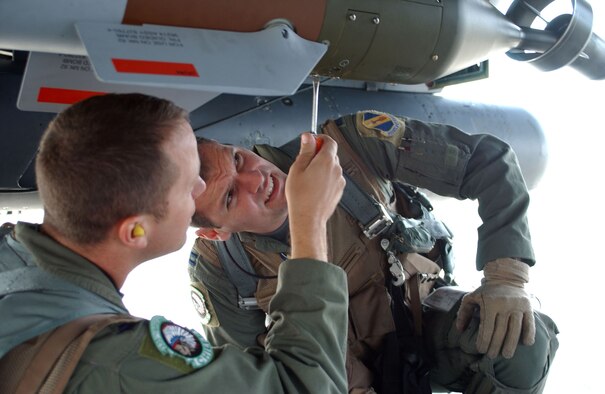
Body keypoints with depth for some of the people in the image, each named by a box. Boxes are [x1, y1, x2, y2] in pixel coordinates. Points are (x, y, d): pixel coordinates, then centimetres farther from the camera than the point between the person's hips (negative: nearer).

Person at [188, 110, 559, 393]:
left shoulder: (349, 145, -27)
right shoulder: (215, 267, -20)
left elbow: (488, 160, -21)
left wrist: (507, 278, -30)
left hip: (414, 314, -1)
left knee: (524, 342, -29)